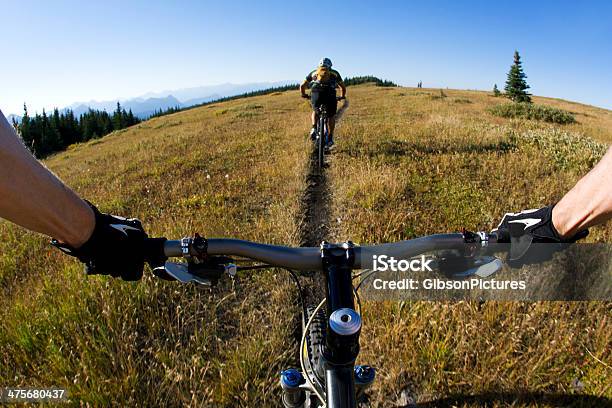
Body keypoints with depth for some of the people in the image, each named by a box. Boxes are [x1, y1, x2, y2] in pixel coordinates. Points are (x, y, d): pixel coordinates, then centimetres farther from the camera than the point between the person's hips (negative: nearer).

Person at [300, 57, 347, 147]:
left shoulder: (314, 73, 29)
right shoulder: (334, 73, 28)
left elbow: (302, 86, 30)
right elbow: (343, 87, 35)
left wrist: (304, 95, 48)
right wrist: (342, 97, 52)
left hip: (316, 93, 1)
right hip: (330, 94, -1)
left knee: (315, 111, 30)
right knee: (331, 116, 21)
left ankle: (314, 128, 9)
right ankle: (330, 138, 17)